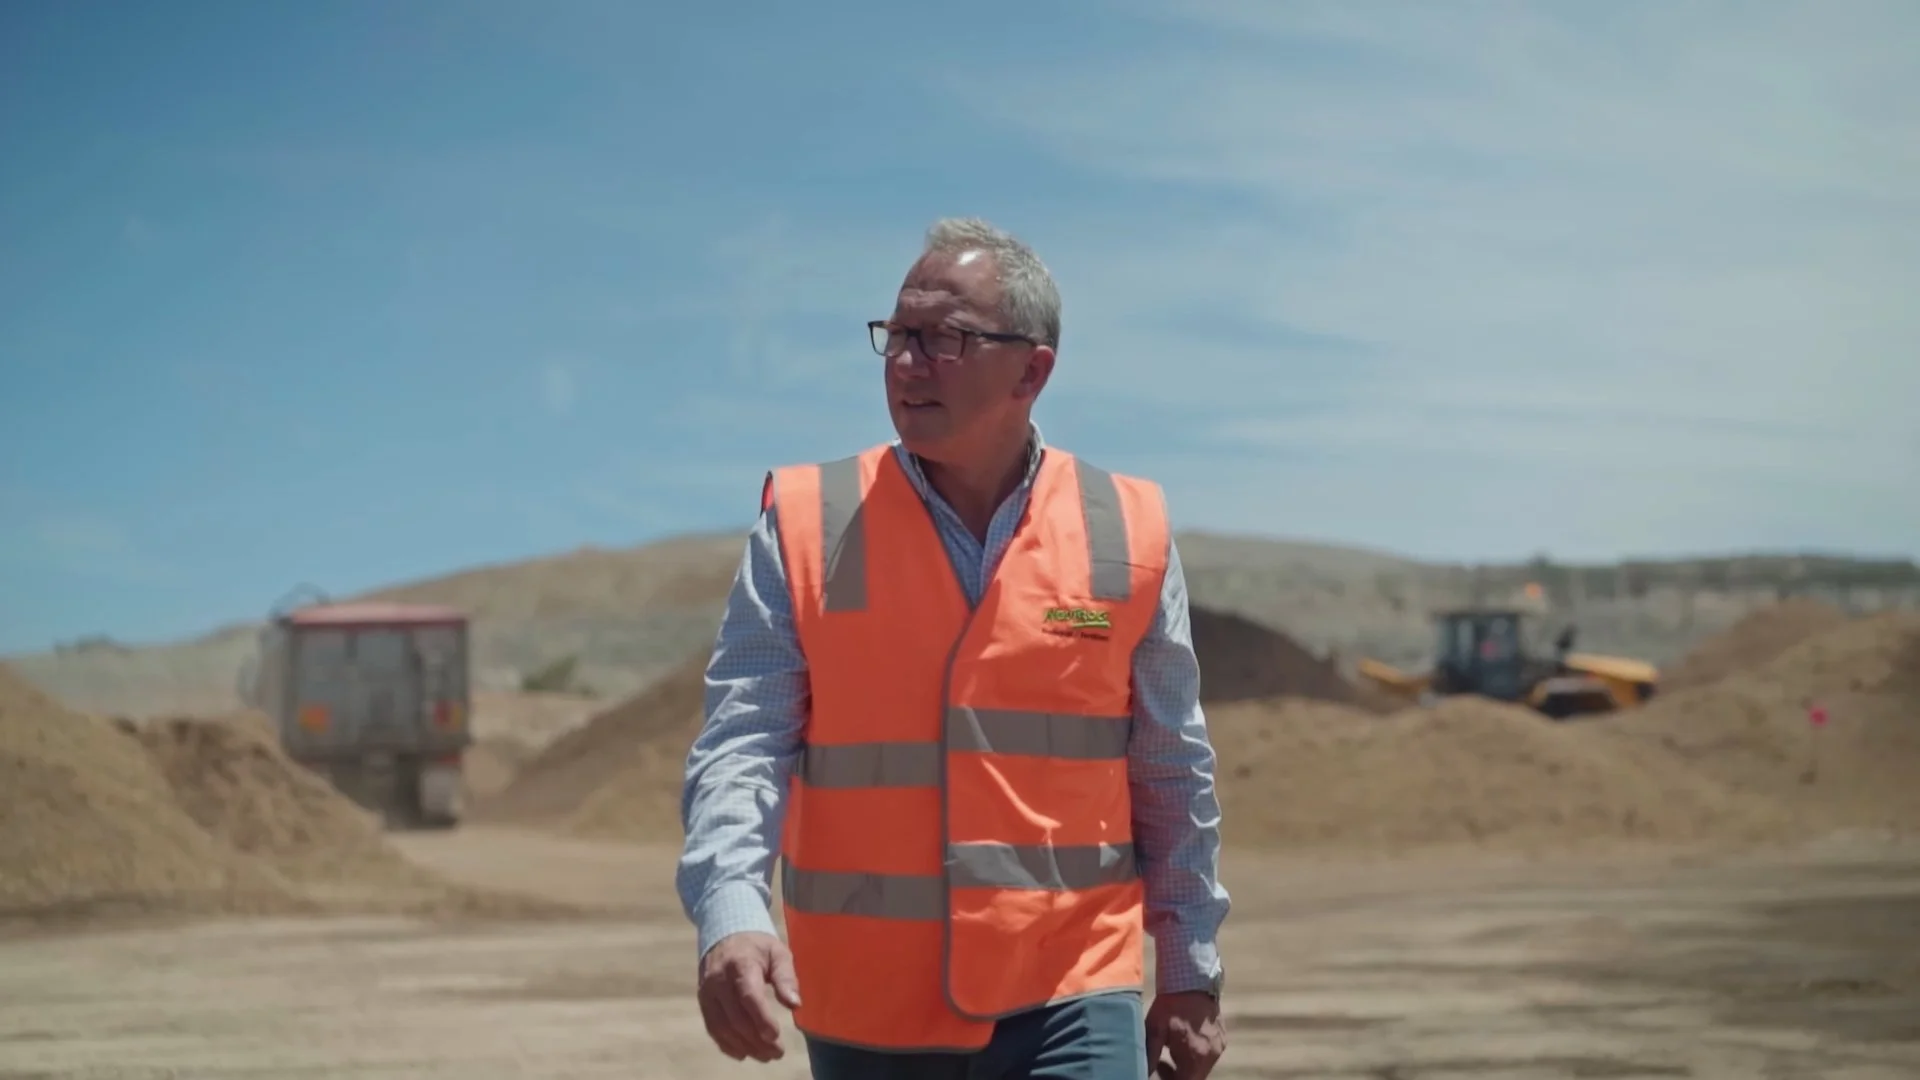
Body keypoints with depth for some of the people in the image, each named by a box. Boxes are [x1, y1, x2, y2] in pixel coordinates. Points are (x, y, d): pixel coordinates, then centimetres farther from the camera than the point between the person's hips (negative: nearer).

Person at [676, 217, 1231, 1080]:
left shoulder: (1128, 537, 1)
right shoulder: (807, 530, -3)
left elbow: (1172, 775, 9)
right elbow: (741, 747, -9)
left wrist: (1190, 973, 13)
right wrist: (732, 916, -26)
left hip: (1068, 1002, -1)